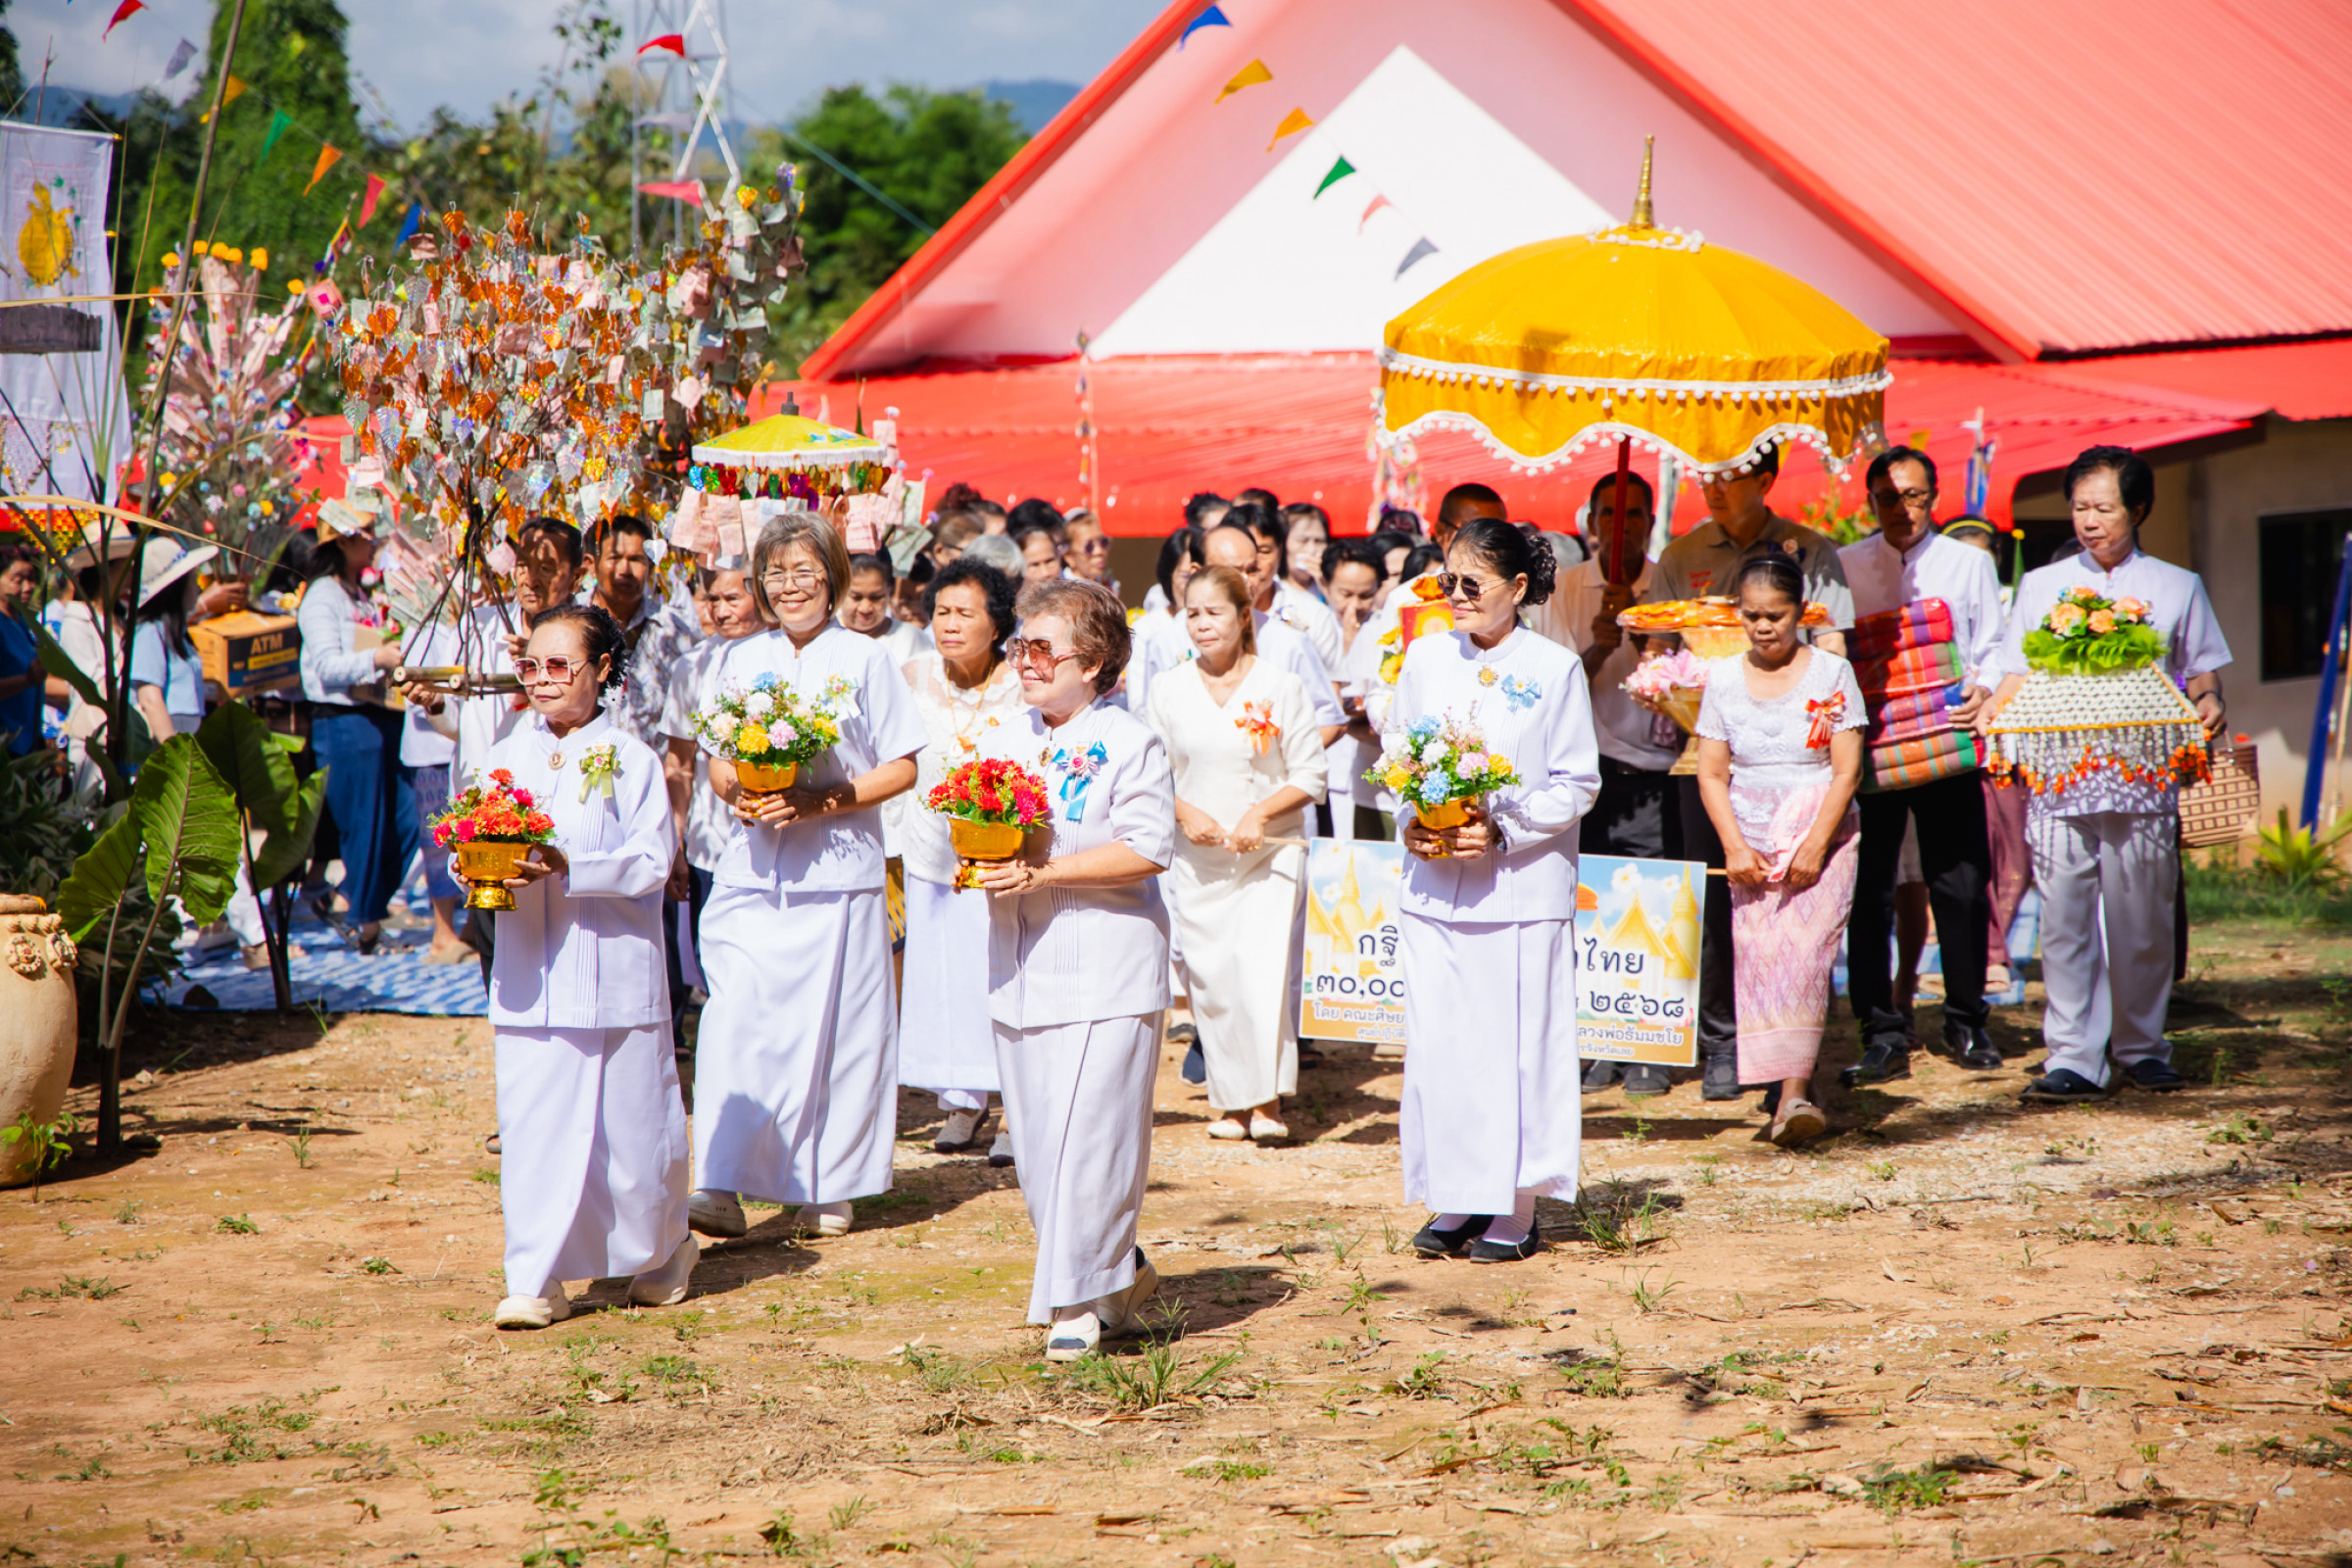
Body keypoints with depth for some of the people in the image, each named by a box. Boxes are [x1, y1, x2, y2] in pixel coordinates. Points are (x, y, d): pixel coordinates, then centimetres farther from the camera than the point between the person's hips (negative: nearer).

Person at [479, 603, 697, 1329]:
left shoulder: (628, 759, -3)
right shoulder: (506, 758, 10)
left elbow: (651, 861, -10)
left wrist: (569, 869, -22)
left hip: (614, 975, -3)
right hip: (529, 979, 3)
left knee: (629, 1124, 6)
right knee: (531, 1127, -3)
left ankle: (661, 1253, 28)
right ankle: (534, 1282, 0)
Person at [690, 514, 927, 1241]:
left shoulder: (864, 660, 0)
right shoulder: (741, 659, 11)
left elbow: (901, 768, -1)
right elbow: (717, 762, 15)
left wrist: (821, 799, -14)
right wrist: (737, 792, -8)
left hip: (838, 872, -2)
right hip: (752, 873, 2)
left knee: (835, 1029, 2)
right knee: (735, 1023, -9)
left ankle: (831, 1189, 14)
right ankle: (721, 1187, -11)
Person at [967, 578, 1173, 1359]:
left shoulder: (1130, 744, -7)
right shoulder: (1004, 740, 14)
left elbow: (1147, 850, -15)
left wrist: (1041, 872, -19)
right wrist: (980, 864, -4)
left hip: (1105, 967, -7)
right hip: (1021, 970, 7)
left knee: (1089, 1134, -9)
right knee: (1036, 1141, 8)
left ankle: (1082, 1299, 0)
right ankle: (1121, 1275, 22)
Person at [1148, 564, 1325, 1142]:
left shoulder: (1280, 688, -3)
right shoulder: (1170, 691, 4)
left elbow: (1309, 777, -1)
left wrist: (1260, 813, -16)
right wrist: (1186, 813, -9)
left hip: (1270, 850, -3)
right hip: (1197, 856, 3)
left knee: (1262, 969, -15)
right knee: (1210, 977, 2)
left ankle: (1268, 1100, -4)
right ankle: (1231, 1101, 14)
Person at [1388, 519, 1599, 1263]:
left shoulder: (1554, 668, -5)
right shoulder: (1426, 658, 7)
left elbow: (1578, 784, -3)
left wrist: (1503, 830, -14)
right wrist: (1411, 824, -4)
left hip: (1523, 886, -4)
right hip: (1434, 884, 4)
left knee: (1516, 1044, -1)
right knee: (1436, 1042, 3)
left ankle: (1515, 1210, 8)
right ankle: (1454, 1201, 14)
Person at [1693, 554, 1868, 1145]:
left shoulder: (1831, 673, 0)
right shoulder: (1723, 678, 6)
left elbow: (1847, 769, -3)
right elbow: (1712, 774, 6)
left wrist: (1815, 845, -12)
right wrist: (1734, 847, -7)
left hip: (1822, 839, -3)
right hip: (1751, 843, 3)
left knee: (1804, 948, -17)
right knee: (1757, 953, -7)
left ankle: (1794, 1089, -21)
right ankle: (1793, 1089, 0)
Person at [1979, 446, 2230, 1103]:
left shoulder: (2176, 587, 13)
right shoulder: (2041, 586, 15)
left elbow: (2199, 670, 14)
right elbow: (2020, 674, 14)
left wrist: (2209, 703, -8)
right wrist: (1993, 710, -6)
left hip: (2144, 775, -1)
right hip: (2059, 775, 1)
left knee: (2142, 919, 1)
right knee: (2065, 919, -6)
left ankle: (2141, 1047, 15)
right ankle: (2074, 1059, -5)